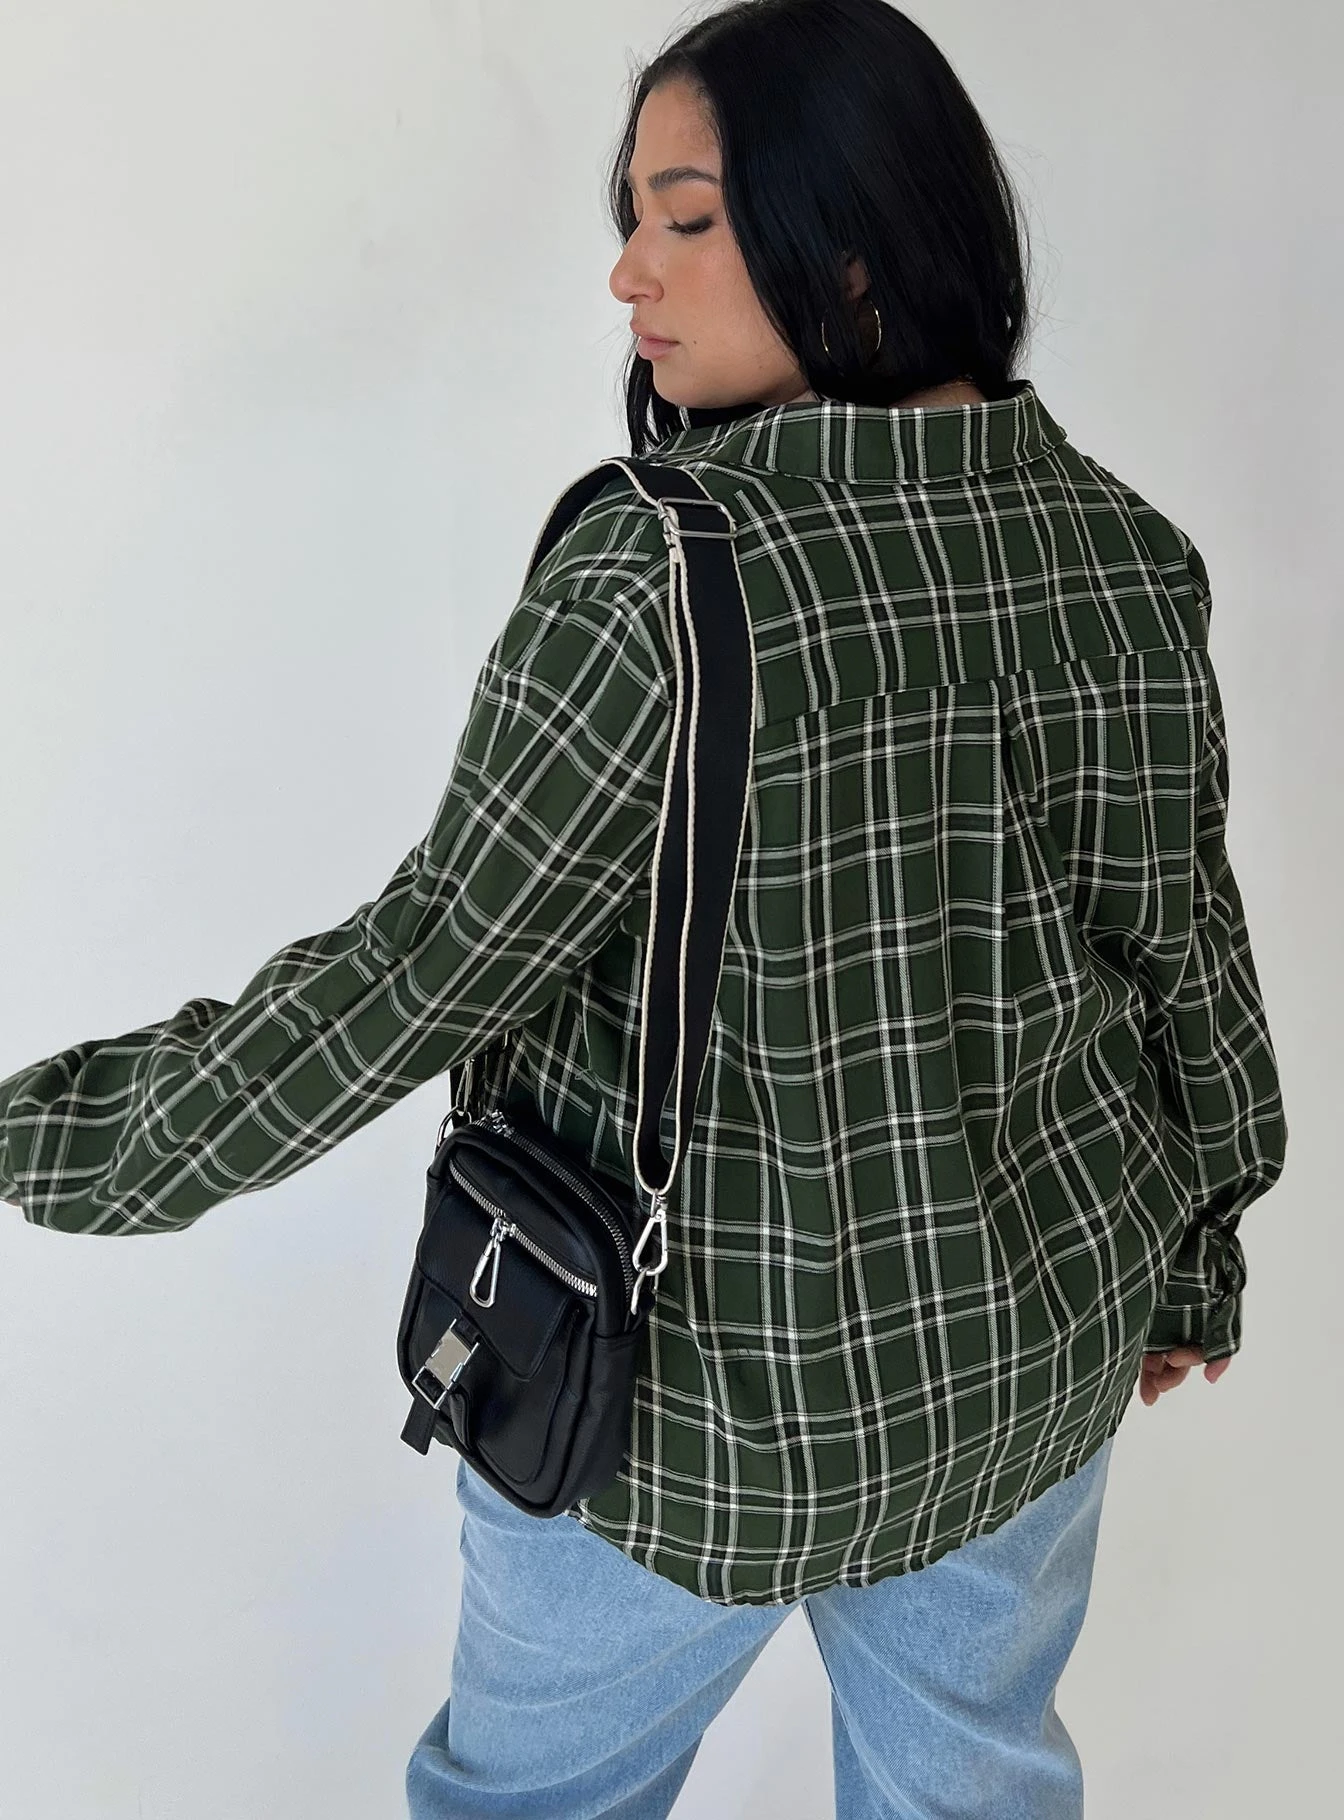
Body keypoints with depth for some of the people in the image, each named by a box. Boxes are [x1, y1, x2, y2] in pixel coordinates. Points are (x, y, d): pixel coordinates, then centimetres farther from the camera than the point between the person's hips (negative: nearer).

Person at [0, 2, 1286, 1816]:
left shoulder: (664, 581, -27)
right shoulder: (1127, 547, -6)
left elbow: (425, 969, -22)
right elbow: (1185, 937, 2)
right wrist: (1197, 1254, 17)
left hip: (706, 1394, -5)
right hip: (1043, 1353, 6)